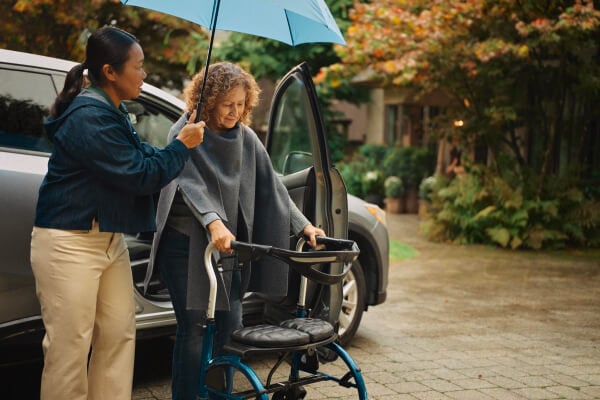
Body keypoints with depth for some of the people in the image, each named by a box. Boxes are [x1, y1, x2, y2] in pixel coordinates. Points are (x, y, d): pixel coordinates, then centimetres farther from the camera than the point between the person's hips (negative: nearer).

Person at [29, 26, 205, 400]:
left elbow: (140, 161, 16)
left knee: (119, 335, 10)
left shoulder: (113, 112, 13)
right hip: (69, 242, -10)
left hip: (109, 239, 10)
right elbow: (138, 176, -18)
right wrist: (182, 146, -6)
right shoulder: (89, 116, -19)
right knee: (70, 346, -3)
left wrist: (183, 136, 4)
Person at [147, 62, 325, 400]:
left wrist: (304, 225, -3)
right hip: (184, 243, -5)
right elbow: (192, 184, -24)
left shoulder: (245, 138, 6)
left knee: (231, 324, 5)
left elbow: (270, 185, 6)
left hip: (227, 243, 5)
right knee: (193, 327, -3)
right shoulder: (186, 133, -10)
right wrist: (214, 223, -41)